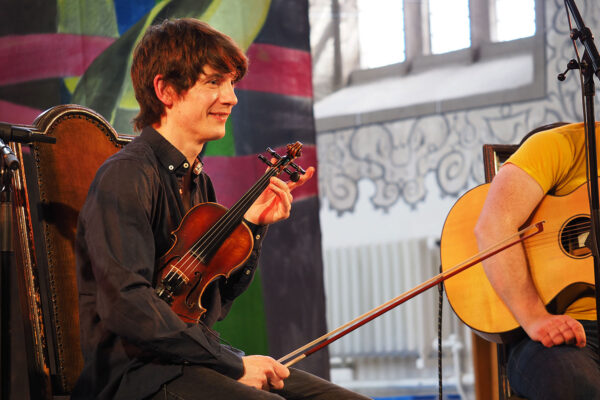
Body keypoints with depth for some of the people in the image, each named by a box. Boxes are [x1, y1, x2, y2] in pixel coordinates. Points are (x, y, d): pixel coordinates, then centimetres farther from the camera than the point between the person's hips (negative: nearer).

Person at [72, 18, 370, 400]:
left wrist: (251, 226, 5)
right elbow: (126, 303, -23)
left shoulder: (198, 182, 16)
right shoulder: (126, 175, -12)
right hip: (136, 369, -9)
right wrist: (232, 364, -19)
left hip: (194, 363, 9)